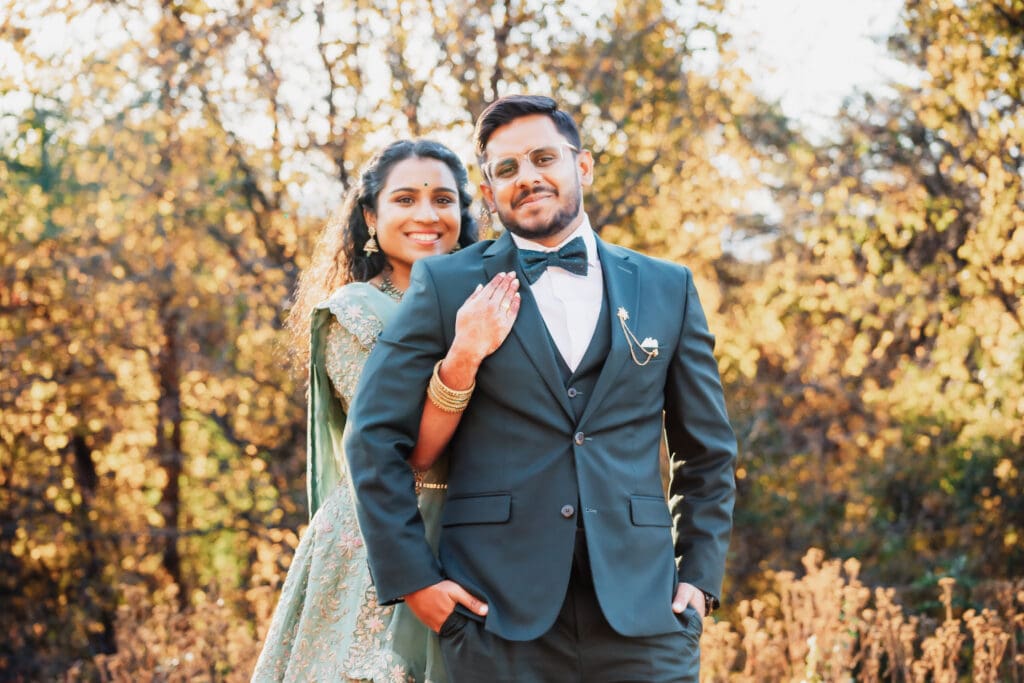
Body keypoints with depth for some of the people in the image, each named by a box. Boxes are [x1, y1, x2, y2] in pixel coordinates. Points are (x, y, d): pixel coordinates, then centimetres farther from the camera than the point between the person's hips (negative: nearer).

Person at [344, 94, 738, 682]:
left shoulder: (667, 288, 12)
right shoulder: (448, 285, 5)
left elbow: (709, 452, 17)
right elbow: (375, 436, 2)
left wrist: (700, 577, 8)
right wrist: (412, 577, -4)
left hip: (639, 611, 2)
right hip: (499, 614, -1)